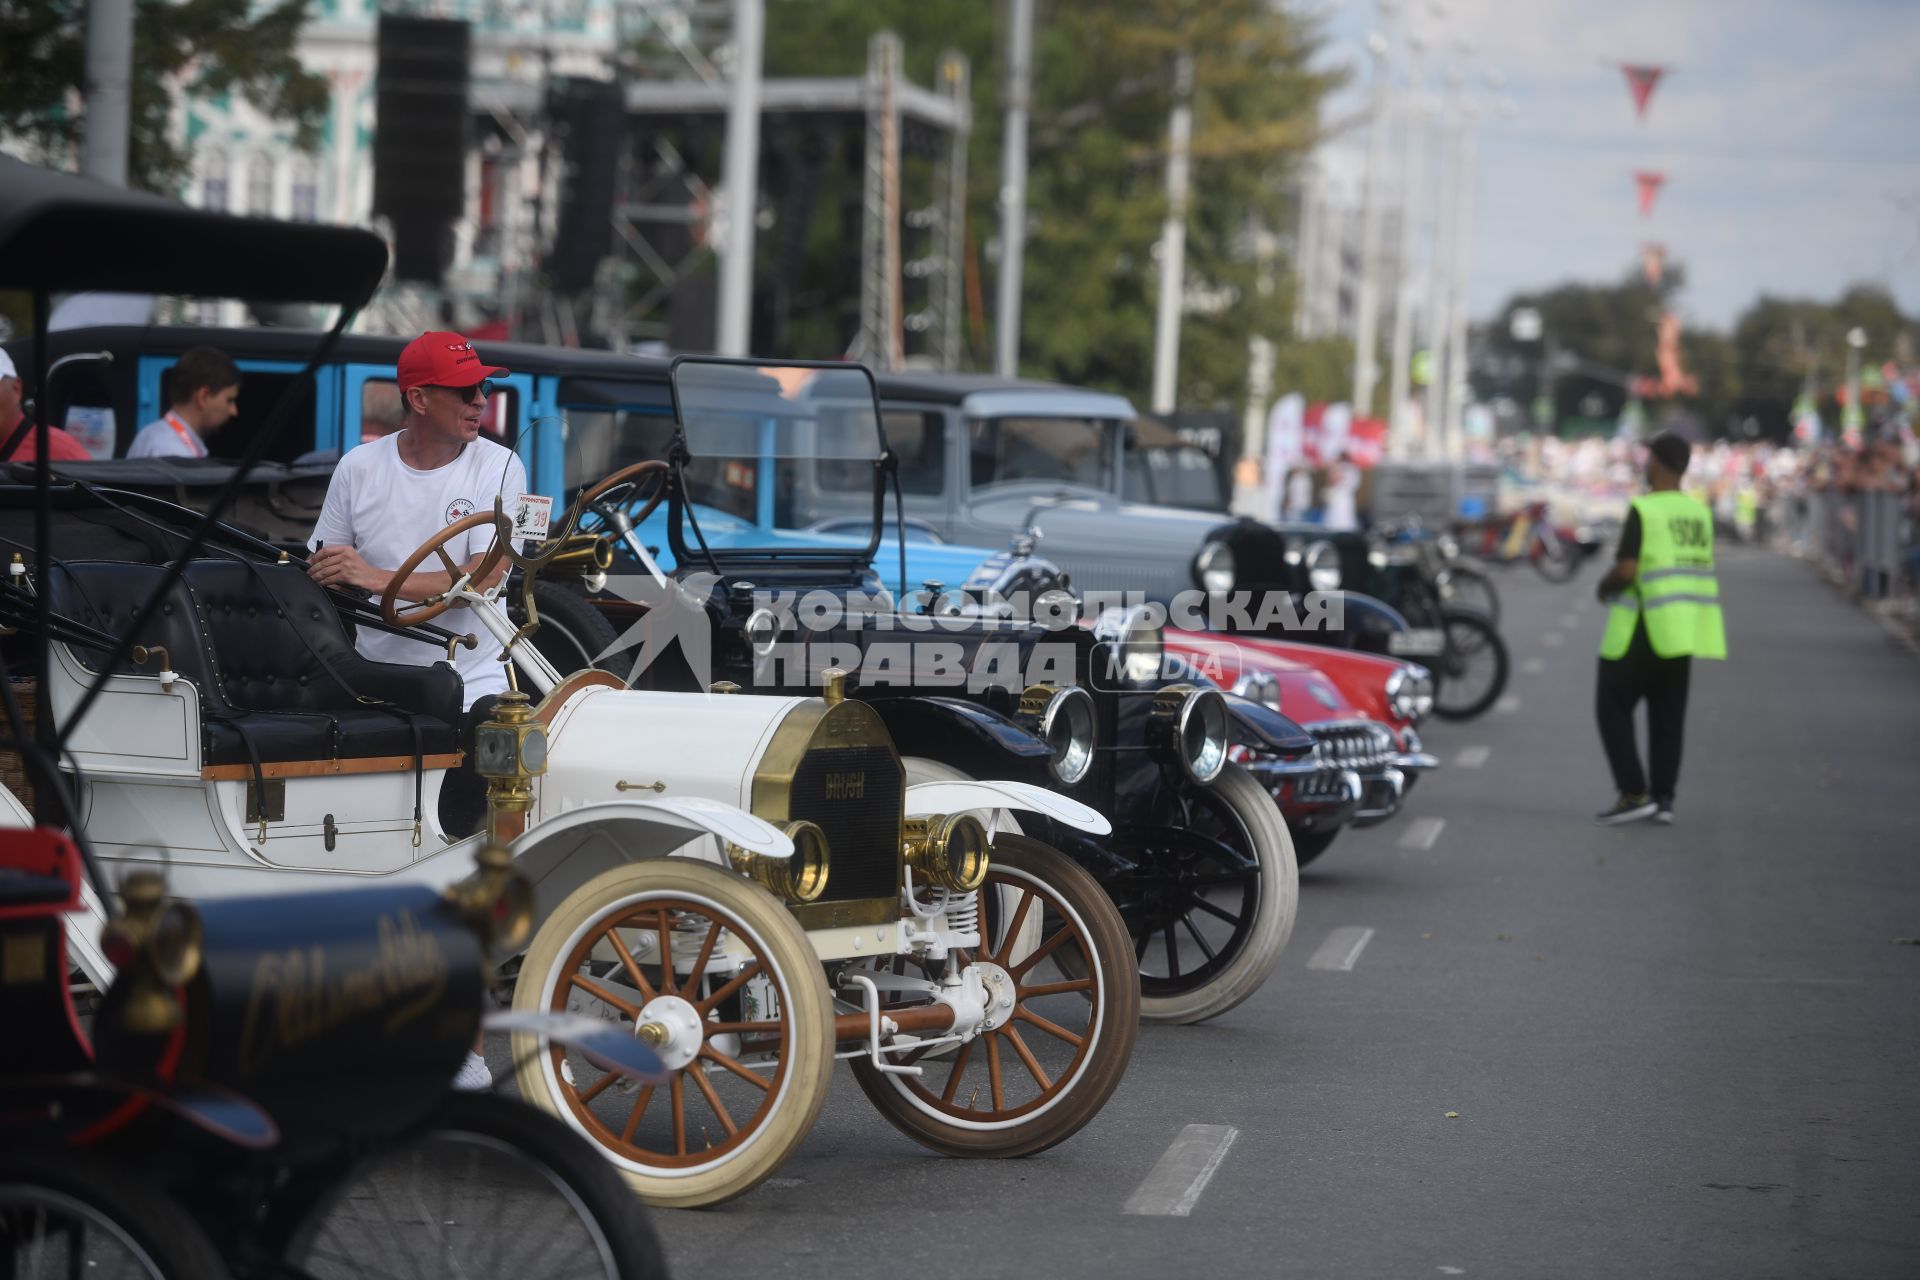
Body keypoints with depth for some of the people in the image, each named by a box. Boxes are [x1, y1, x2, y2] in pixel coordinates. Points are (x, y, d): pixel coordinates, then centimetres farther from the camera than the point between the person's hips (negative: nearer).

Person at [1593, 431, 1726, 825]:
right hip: (1682, 628, 6)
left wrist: (1605, 587, 0)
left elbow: (1626, 571, -21)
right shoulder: (1699, 512, 7)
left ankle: (1633, 793, -5)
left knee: (1613, 708, 3)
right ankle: (1663, 797, 8)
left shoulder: (1644, 510, -14)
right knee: (1668, 715, 11)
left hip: (1641, 628, -6)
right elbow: (1701, 569, 14)